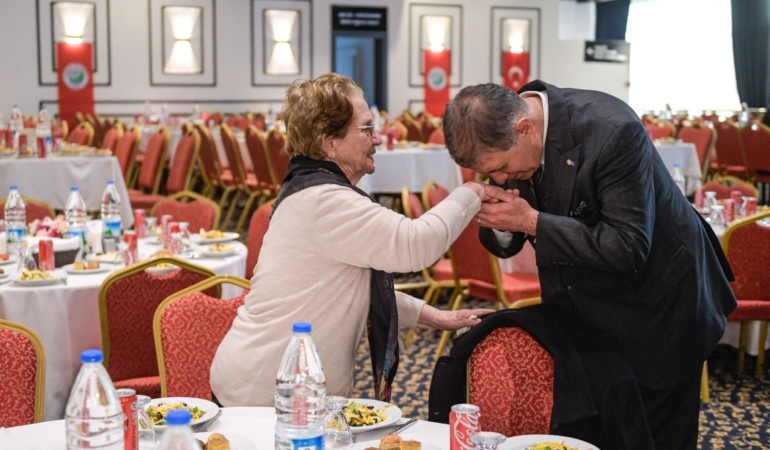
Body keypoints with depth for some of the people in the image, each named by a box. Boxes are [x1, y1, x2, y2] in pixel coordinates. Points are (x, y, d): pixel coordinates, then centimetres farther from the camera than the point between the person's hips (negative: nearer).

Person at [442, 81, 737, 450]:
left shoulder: (612, 131, -30)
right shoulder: (500, 135, -11)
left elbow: (628, 249, -31)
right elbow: (505, 245, -1)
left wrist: (532, 221, -33)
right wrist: (499, 222, -25)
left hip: (656, 308, -5)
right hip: (580, 302, 6)